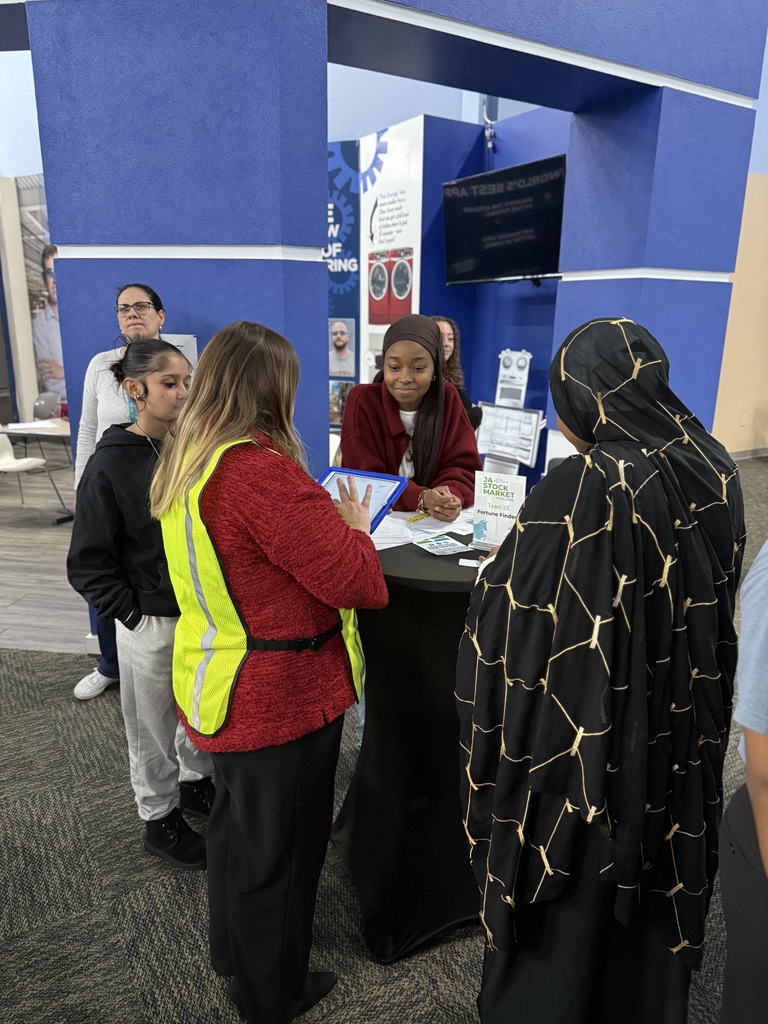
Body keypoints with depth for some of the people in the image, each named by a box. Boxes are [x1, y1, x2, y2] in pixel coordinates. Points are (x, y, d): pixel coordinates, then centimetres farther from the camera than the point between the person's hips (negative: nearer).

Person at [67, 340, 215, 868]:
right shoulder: (111, 464, -14)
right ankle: (160, 819, 36)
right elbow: (89, 562, -10)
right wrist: (133, 614, -14)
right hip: (152, 623, -4)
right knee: (155, 729, 14)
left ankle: (197, 782, 47)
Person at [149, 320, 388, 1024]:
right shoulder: (260, 469, -28)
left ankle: (232, 949, 54)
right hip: (280, 697, -9)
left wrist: (322, 518, 8)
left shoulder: (186, 462, 2)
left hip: (219, 685, 9)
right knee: (280, 844, 14)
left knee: (238, 820, 29)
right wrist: (354, 526, -7)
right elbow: (352, 580, -27)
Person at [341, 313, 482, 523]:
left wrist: (452, 497, -26)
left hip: (435, 521, 3)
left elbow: (464, 468, -4)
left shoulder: (448, 399, -1)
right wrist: (421, 498, -29)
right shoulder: (363, 401, -9)